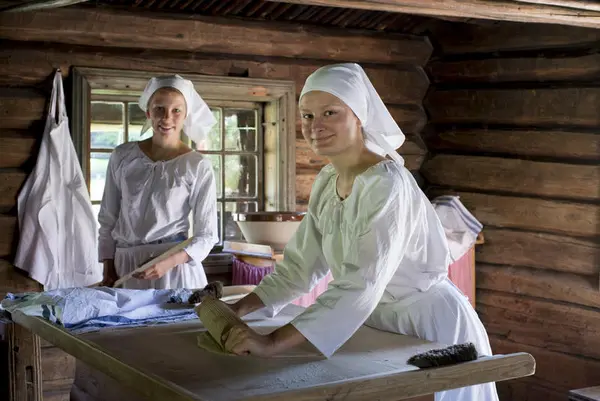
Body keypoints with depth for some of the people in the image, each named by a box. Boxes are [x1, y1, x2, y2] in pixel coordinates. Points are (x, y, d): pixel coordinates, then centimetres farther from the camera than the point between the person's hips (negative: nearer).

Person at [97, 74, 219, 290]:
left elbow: (206, 235, -3)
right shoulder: (122, 156, 5)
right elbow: (108, 218, 12)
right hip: (124, 266, 3)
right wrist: (108, 271, 5)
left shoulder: (197, 166, -4)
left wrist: (170, 262, -18)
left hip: (175, 268, -2)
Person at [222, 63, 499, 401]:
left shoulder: (387, 184, -25)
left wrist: (274, 342, -41)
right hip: (379, 323, 7)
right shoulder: (326, 183, 0)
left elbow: (361, 285, -35)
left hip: (431, 327, -7)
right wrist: (241, 309, -8)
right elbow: (299, 265, 5)